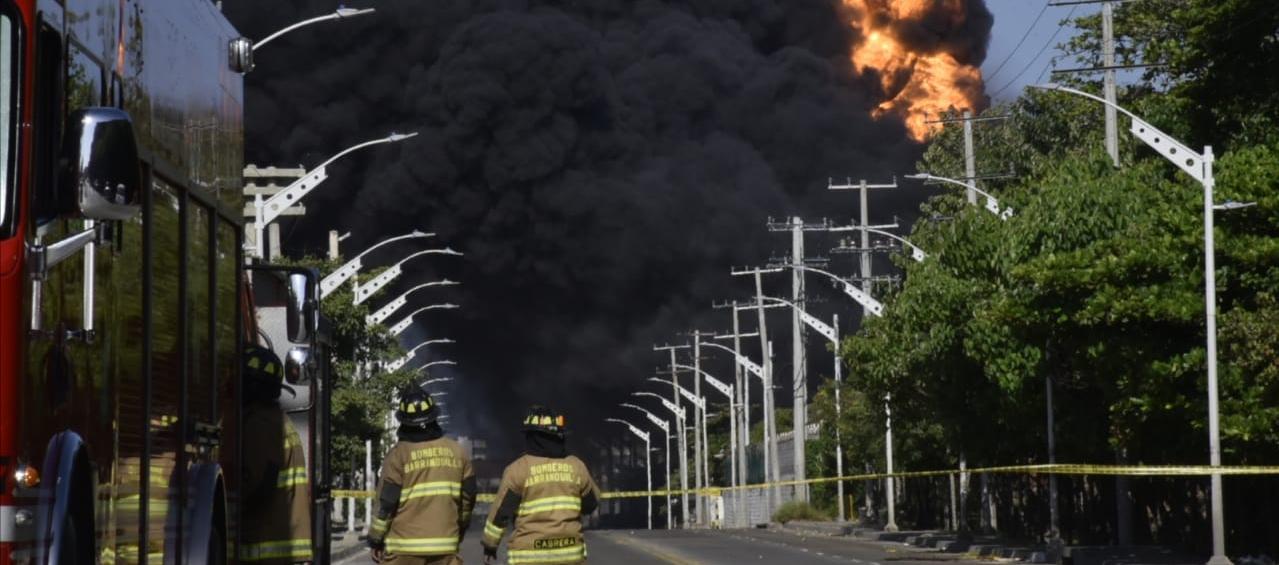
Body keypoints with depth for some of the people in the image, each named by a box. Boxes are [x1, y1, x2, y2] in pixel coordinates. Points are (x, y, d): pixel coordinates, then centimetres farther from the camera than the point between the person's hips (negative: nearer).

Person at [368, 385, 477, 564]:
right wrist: (459, 531, 26)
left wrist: (376, 539, 4)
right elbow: (468, 498, 11)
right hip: (445, 546, 3)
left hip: (404, 549, -3)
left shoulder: (399, 454, -7)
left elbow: (386, 503, -7)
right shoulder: (456, 452, 5)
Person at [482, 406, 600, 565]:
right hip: (570, 552, 4)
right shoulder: (576, 466, 5)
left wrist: (490, 544, 6)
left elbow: (501, 511, -5)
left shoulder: (519, 469, -7)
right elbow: (591, 504, 16)